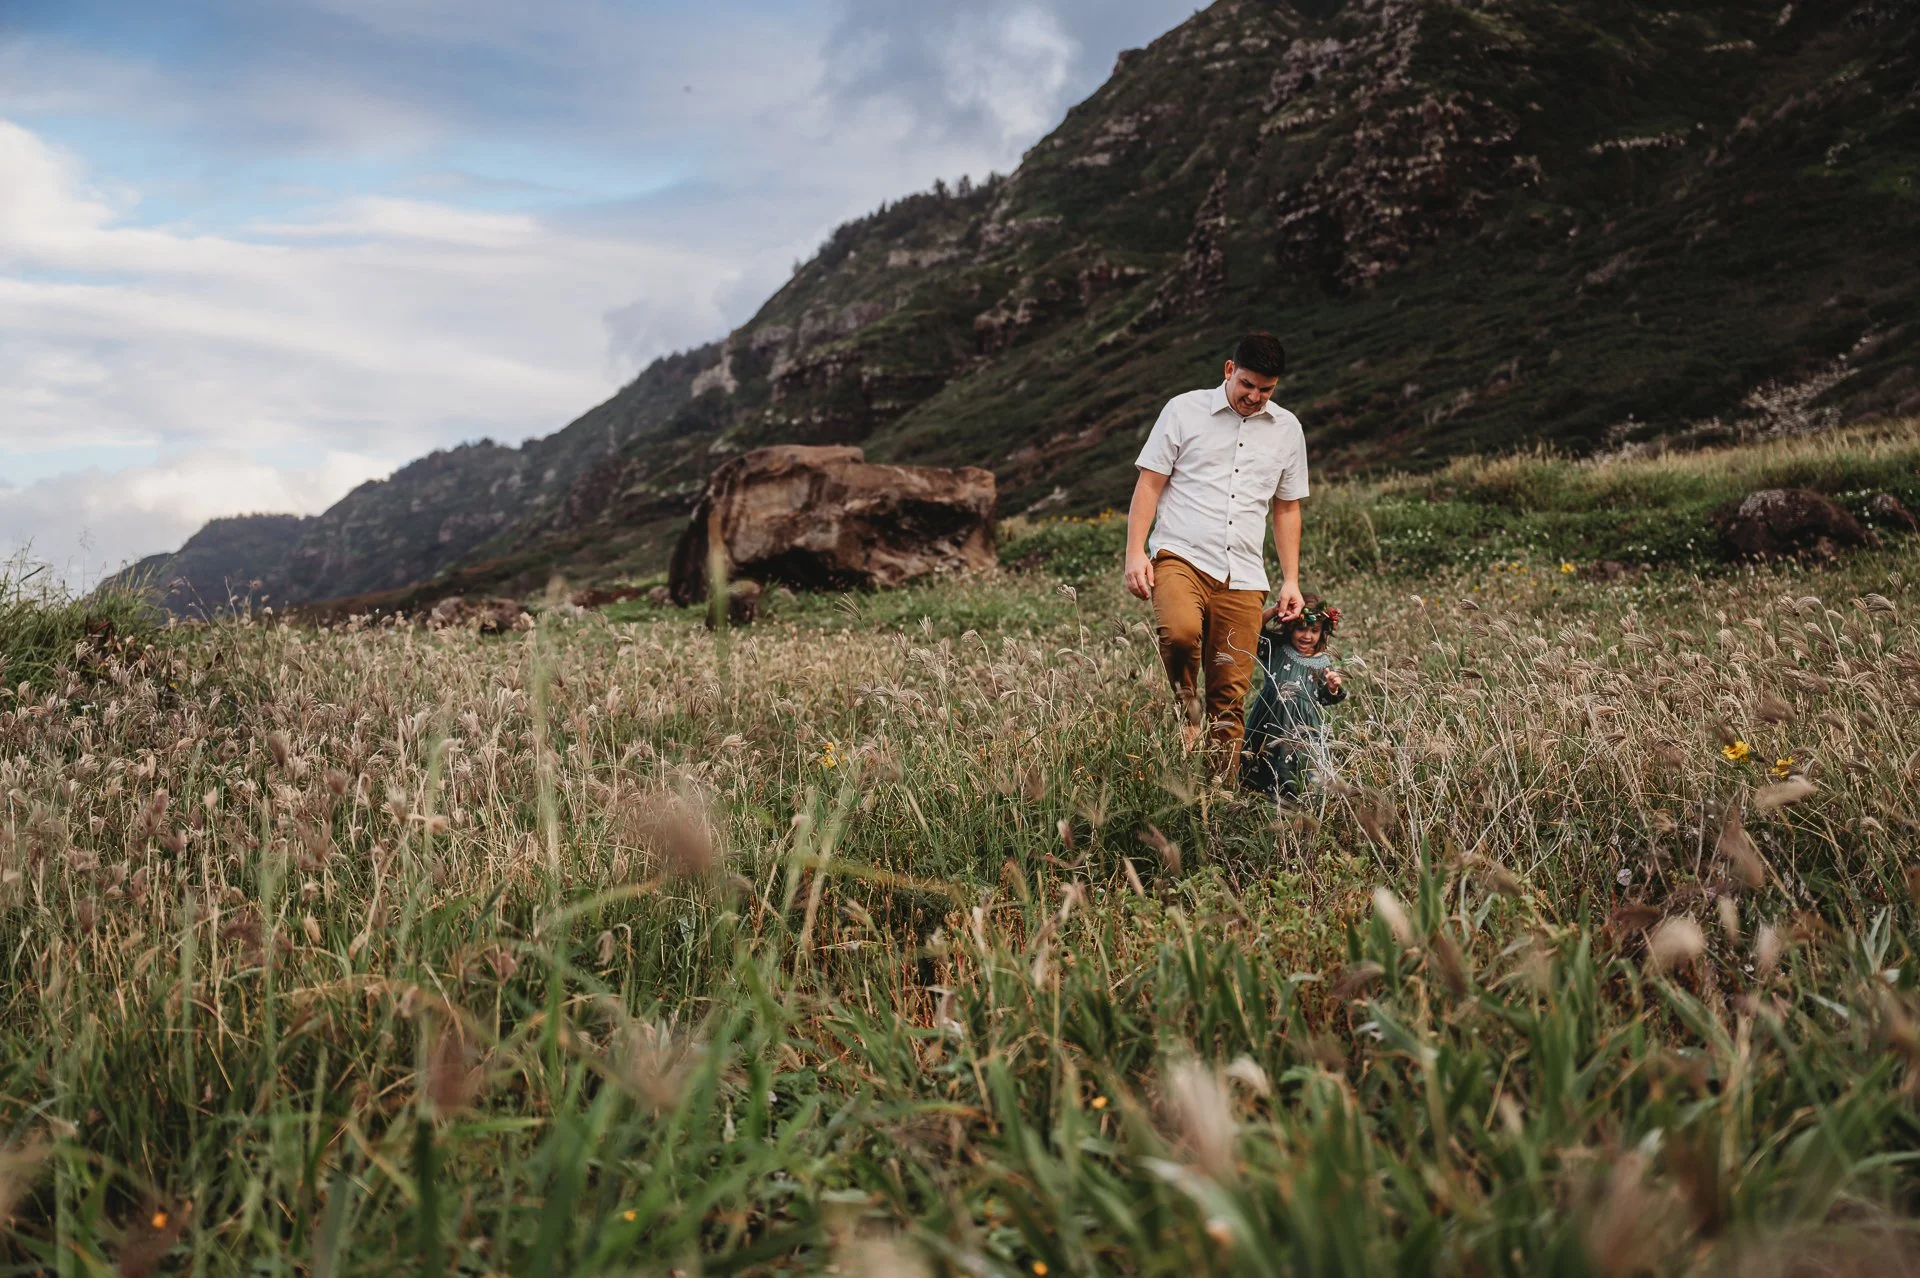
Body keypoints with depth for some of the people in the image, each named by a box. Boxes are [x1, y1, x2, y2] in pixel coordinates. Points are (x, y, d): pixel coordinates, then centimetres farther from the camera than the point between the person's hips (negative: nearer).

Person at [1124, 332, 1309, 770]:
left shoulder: (1287, 429, 15)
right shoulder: (1184, 410, 4)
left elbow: (1286, 509, 22)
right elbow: (1149, 484, 4)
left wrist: (1291, 581, 15)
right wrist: (1135, 553, -7)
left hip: (1243, 577, 3)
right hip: (1180, 556, -3)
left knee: (1230, 693, -2)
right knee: (1181, 631, -33)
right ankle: (1186, 710, -4)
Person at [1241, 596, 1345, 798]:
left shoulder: (1323, 663, 6)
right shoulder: (1275, 648, 1)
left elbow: (1324, 698, 13)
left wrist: (1333, 688, -9)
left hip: (1302, 725, 1)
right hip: (1270, 720, -1)